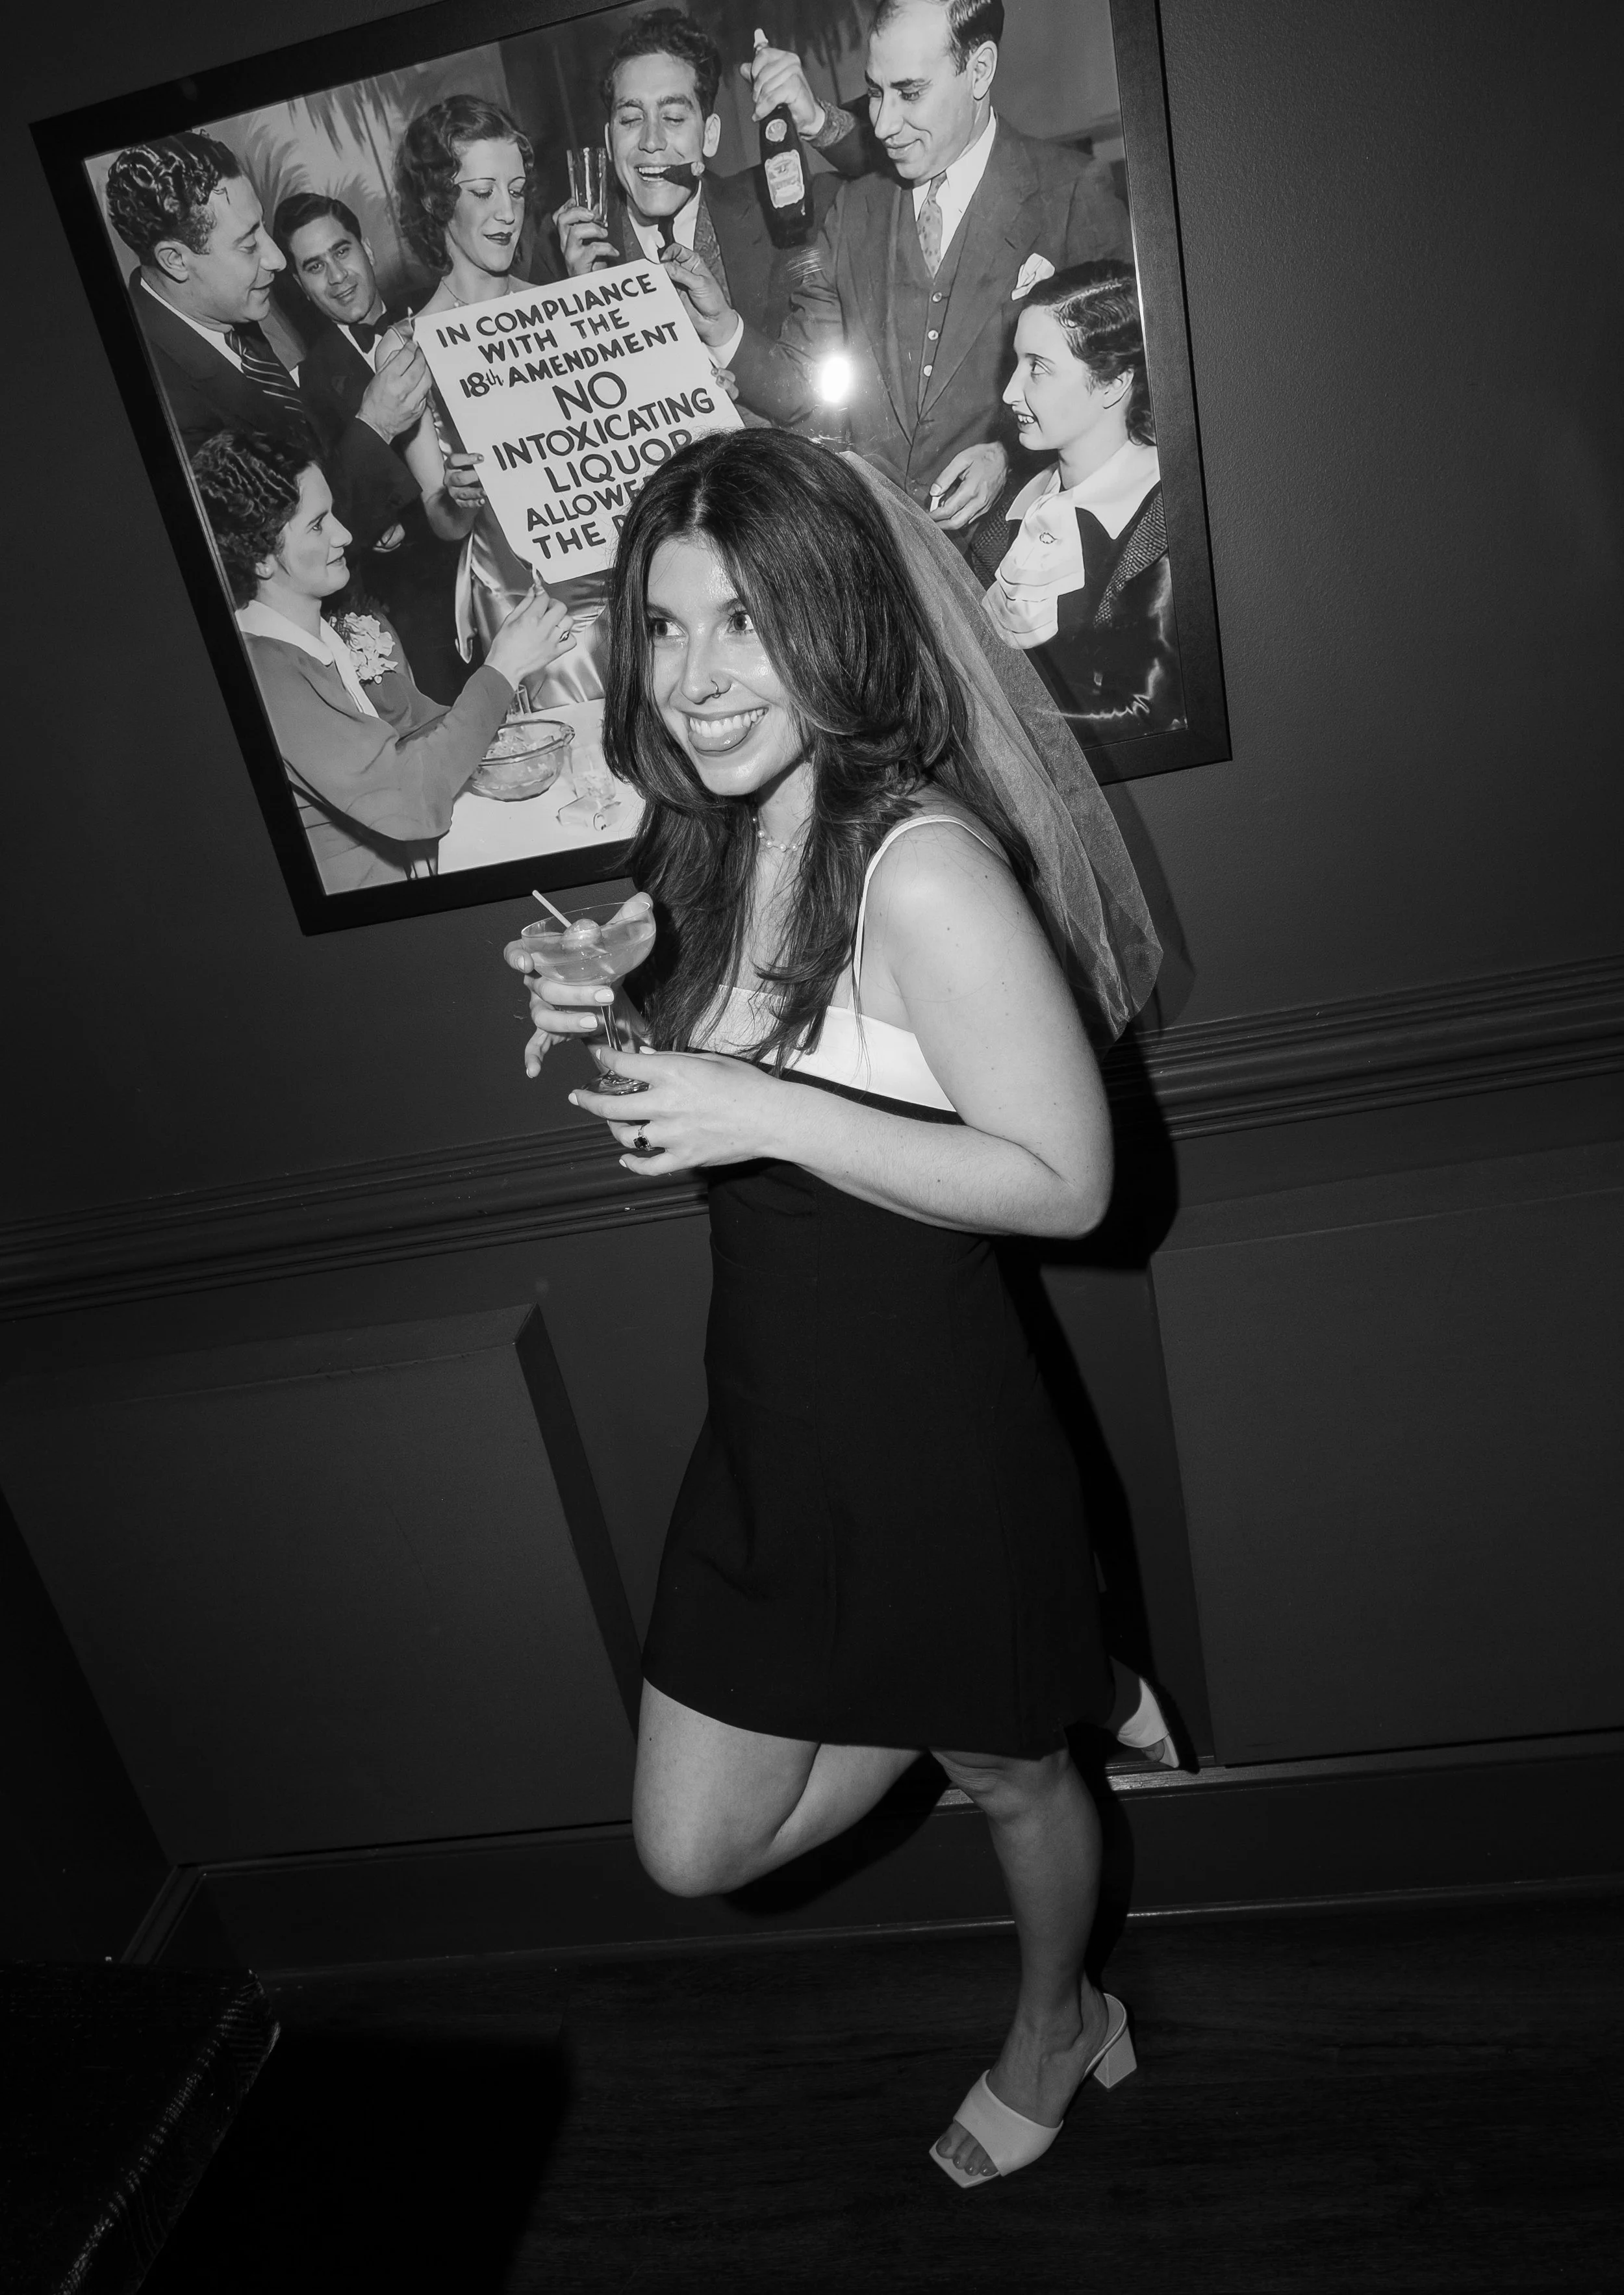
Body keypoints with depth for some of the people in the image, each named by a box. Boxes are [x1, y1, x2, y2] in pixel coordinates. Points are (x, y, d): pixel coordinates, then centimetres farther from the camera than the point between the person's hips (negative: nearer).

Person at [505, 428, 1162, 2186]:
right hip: (767, 1421, 7)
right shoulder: (708, 851, 3)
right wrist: (596, 1037, -6)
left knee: (1006, 1774, 22)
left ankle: (1050, 2038, 54)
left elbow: (1063, 1180, -23)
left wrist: (767, 1112, -28)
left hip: (933, 1419, -7)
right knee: (693, 1847, 15)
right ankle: (955, 1697, 38)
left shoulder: (923, 862, -22)